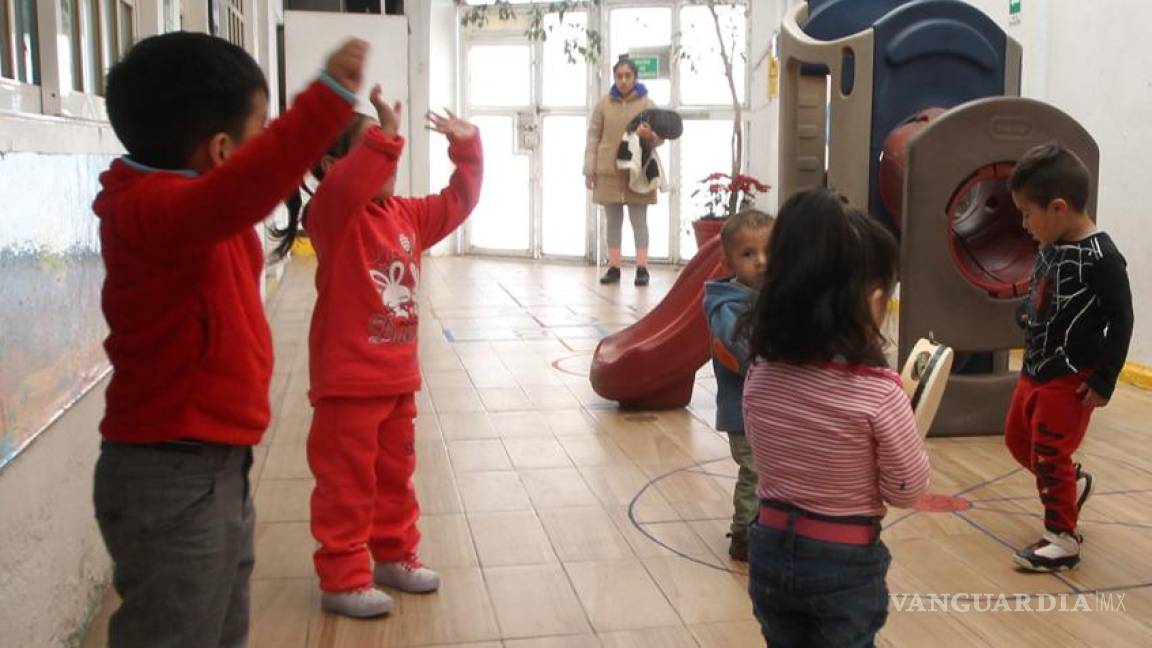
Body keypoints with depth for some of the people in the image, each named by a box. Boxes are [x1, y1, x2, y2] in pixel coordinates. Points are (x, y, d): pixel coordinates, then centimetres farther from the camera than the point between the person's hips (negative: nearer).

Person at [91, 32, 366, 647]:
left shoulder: (180, 201, 9)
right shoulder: (152, 207, -24)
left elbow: (244, 185, 31)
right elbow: (237, 192, -45)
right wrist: (328, 99, -52)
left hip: (214, 466, 10)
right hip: (172, 480, -10)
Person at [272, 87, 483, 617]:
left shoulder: (406, 215, 10)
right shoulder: (332, 214, -13)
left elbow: (457, 201, 20)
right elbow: (351, 182, -36)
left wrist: (466, 147, 12)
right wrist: (385, 135, -43)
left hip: (398, 378, 8)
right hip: (347, 382, -8)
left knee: (395, 476, 20)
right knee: (347, 485, 2)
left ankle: (394, 556, 36)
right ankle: (342, 580, 13)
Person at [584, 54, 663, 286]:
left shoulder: (646, 103, 3)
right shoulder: (604, 104, 6)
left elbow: (660, 137, 1)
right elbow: (593, 137, 6)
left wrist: (649, 135, -24)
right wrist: (589, 169, -1)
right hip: (608, 172, 2)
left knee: (639, 220, 0)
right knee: (613, 221, 6)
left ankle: (642, 268, 0)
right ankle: (613, 267, 9)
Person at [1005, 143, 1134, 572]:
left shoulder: (1101, 258, -21)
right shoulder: (1049, 247, 2)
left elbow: (1121, 321, -18)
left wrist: (1104, 380, -17)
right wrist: (1029, 315, 1)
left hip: (1071, 379, -9)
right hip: (1035, 370, 9)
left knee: (1049, 455, -3)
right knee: (1018, 441, 20)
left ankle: (1062, 539, 12)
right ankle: (1073, 484, 43)